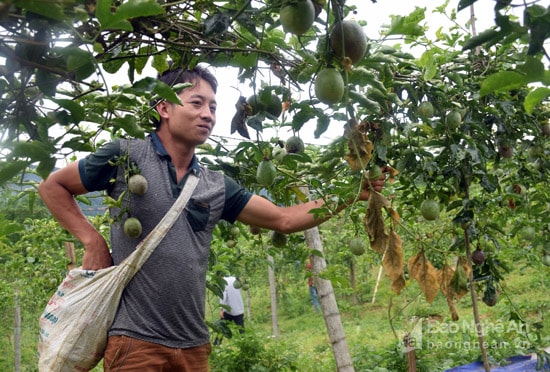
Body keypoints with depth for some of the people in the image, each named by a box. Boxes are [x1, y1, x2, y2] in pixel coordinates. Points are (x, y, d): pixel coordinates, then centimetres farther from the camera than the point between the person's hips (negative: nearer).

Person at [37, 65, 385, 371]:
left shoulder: (217, 186, 7)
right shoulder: (125, 156, -5)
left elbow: (284, 219, 7)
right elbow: (52, 186, 4)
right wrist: (92, 240, -8)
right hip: (136, 341, -5)